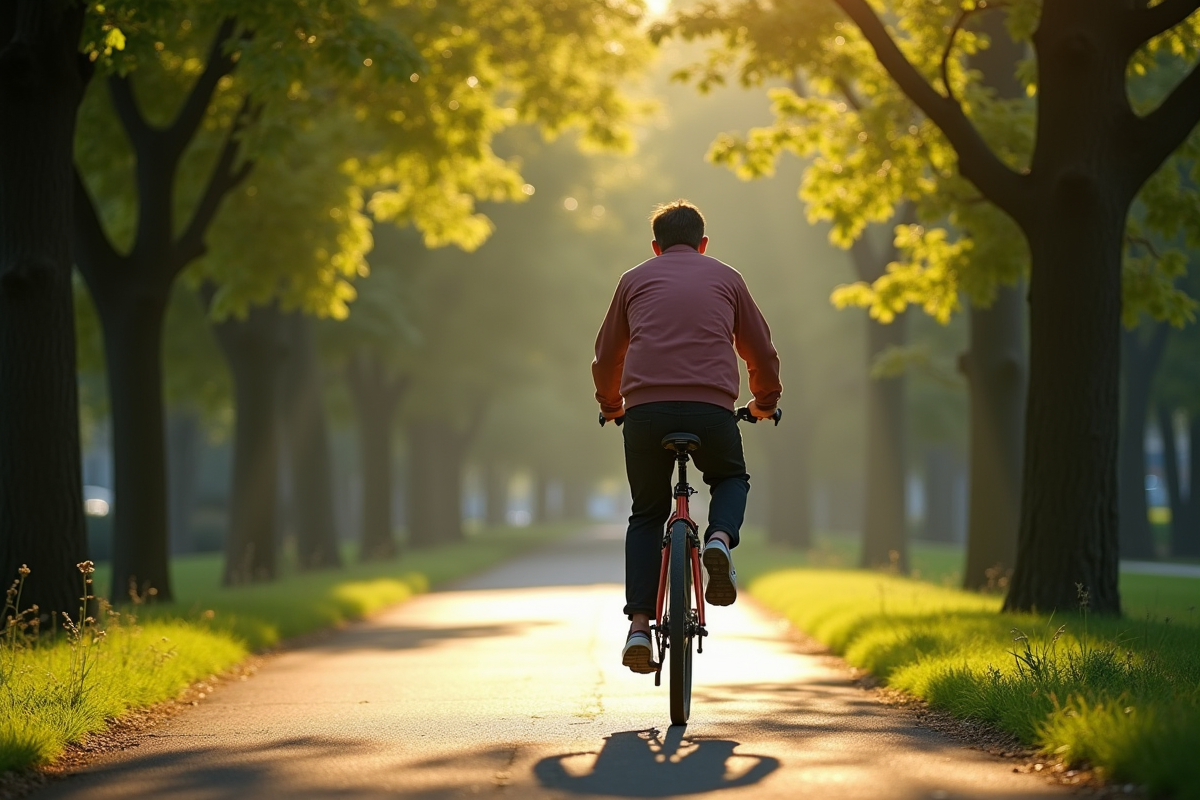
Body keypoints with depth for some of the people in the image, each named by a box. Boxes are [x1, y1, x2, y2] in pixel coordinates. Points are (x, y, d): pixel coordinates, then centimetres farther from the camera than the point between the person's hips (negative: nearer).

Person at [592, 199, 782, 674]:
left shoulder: (635, 279, 20)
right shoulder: (726, 279, 20)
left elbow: (607, 356, 28)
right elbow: (762, 352, 26)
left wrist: (610, 405, 47)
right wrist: (764, 402, 45)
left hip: (645, 408, 0)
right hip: (712, 409, 0)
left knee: (646, 515, 17)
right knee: (731, 479, 29)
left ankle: (639, 626, 3)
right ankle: (719, 539, -3)